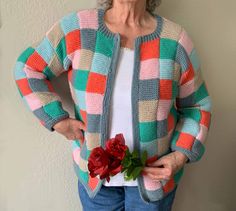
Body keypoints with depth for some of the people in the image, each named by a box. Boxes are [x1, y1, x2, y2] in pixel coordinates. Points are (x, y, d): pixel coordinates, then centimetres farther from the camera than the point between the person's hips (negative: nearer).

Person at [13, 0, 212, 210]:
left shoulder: (175, 39, -11)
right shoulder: (77, 28, -12)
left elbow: (197, 105, 0)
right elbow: (28, 68, 0)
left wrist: (181, 156, -12)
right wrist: (58, 120, -9)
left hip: (154, 175, 0)